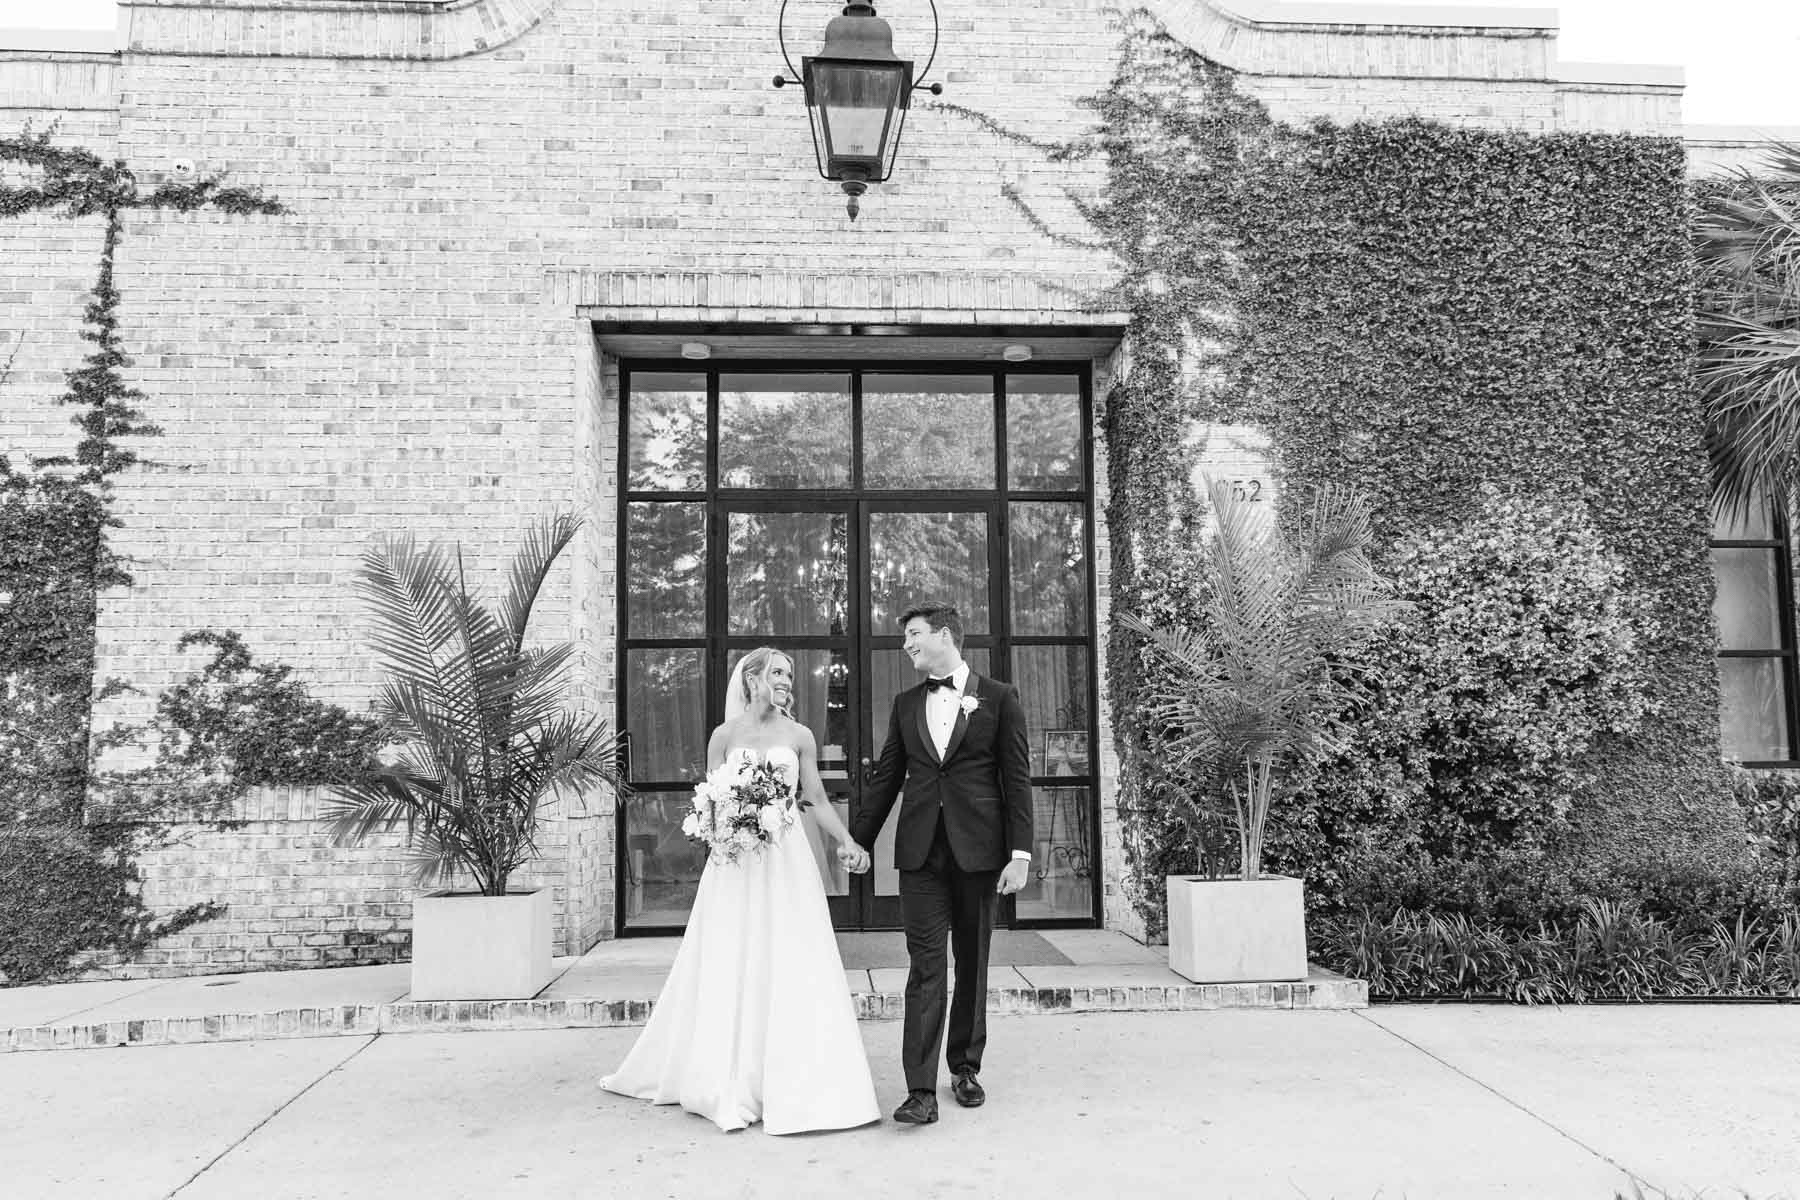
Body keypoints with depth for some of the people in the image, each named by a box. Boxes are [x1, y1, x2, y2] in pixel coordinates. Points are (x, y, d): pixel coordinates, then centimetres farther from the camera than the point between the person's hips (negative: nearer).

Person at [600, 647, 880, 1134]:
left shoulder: (799, 736, 5)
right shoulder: (724, 735, 3)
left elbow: (816, 800, 5)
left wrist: (846, 840, -7)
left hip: (787, 861, 1)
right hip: (735, 862, 0)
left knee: (791, 969, -1)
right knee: (730, 970, 4)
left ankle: (792, 1083, 11)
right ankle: (731, 1084, 17)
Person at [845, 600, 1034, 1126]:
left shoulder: (999, 698, 2)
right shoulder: (905, 704, 12)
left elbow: (1017, 780, -1)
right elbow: (885, 778, 15)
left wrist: (1020, 852, -7)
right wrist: (858, 839, 11)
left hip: (978, 849, -2)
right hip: (920, 851, 2)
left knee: (972, 963, 9)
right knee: (926, 965, -3)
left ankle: (965, 1068, 25)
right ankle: (921, 1089, -3)